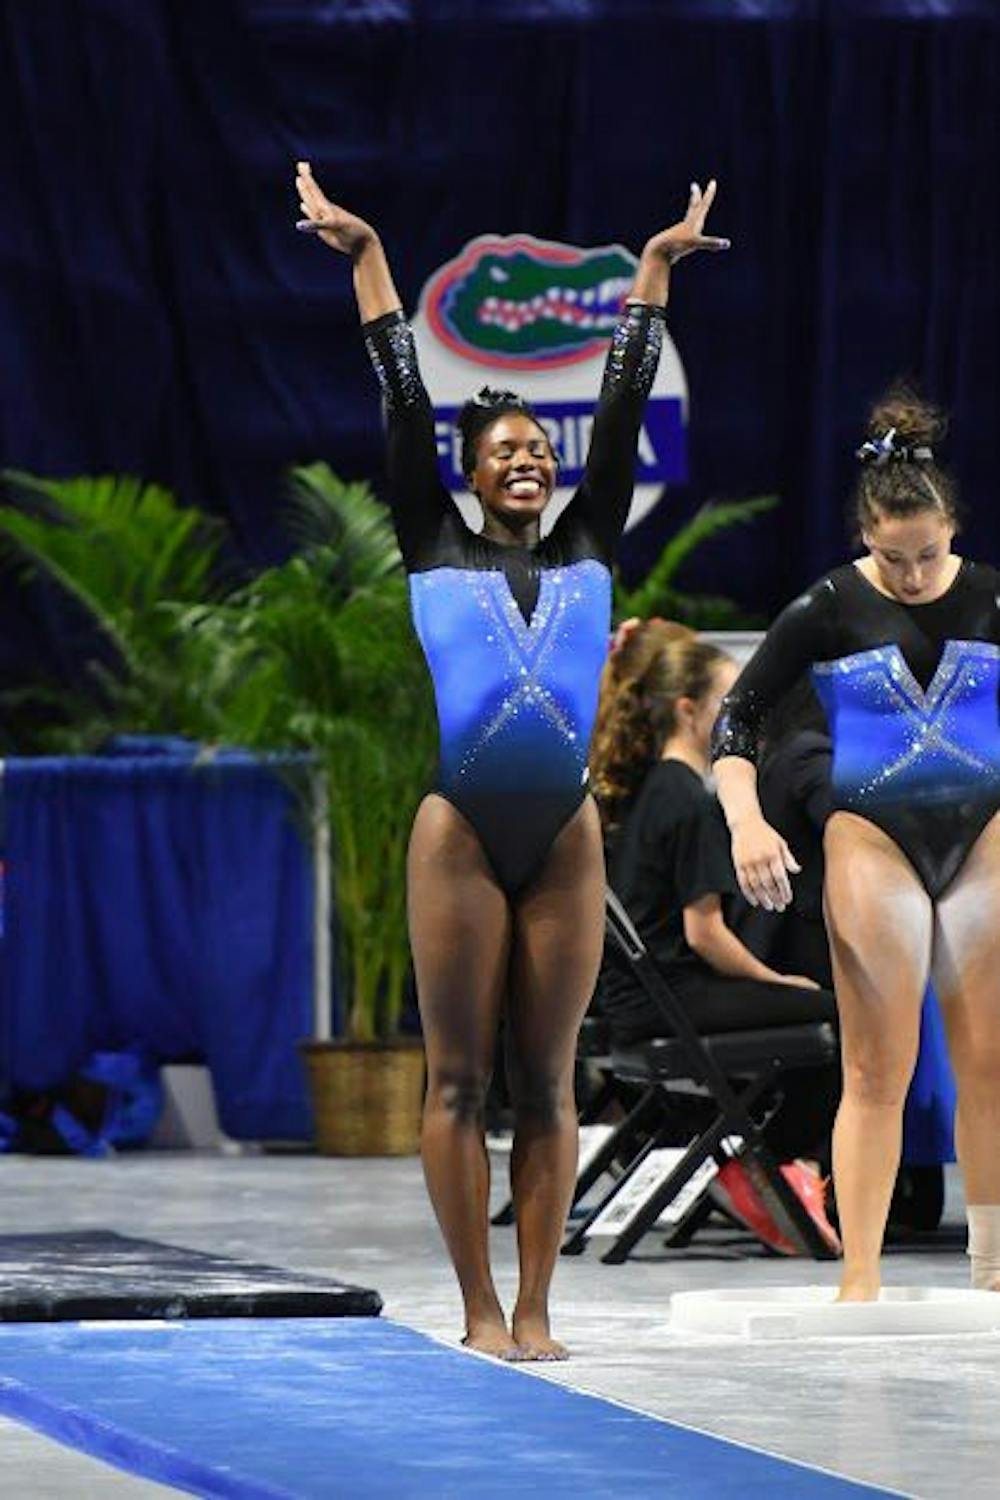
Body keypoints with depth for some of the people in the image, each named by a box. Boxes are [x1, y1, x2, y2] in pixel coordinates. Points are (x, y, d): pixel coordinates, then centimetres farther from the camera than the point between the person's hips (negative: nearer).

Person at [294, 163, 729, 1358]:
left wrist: (653, 272, 19)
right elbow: (404, 401, 10)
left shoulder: (585, 549, 13)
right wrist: (367, 260, 12)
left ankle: (534, 1312, 5)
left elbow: (622, 403, 16)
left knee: (547, 1081, 3)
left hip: (564, 835, 2)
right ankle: (480, 1312, 2)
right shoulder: (437, 552, 8)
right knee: (459, 1078, -1)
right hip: (461, 832, -2)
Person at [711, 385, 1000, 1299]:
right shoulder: (829, 611, -4)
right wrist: (746, 821, -15)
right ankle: (860, 1278, -5)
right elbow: (737, 717, -1)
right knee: (877, 1073, -5)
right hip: (873, 839, -2)